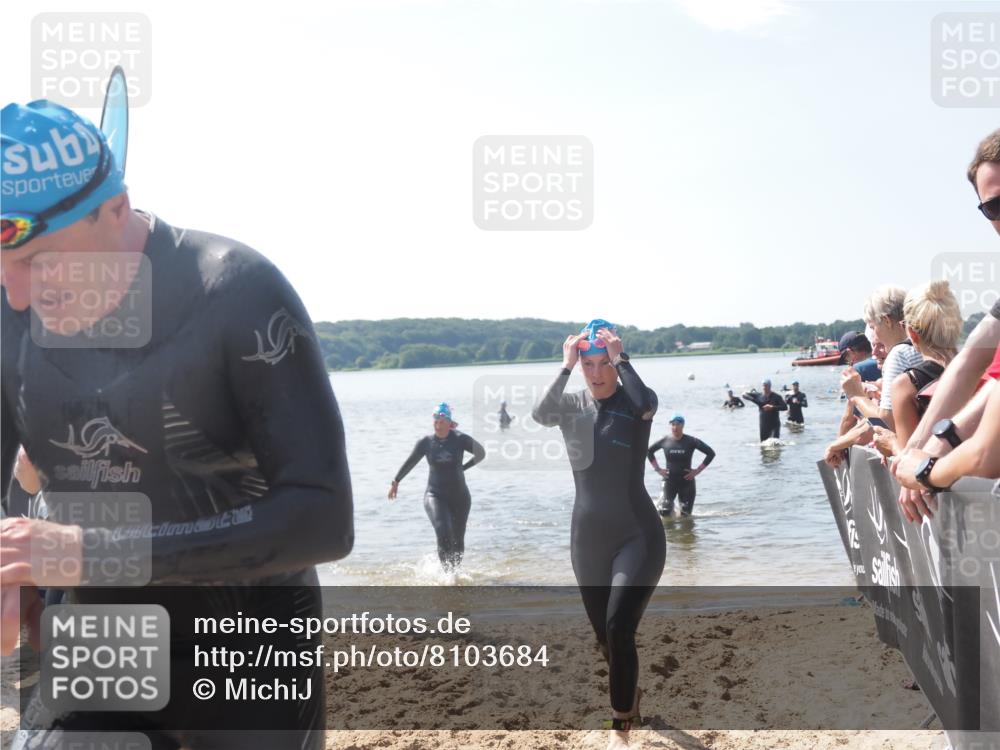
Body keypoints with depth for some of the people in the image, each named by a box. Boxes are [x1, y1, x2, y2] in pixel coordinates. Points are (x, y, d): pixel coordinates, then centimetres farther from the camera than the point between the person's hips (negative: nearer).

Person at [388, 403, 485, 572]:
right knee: (443, 533, -24)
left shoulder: (460, 439, -7)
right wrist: (396, 481, 21)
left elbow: (481, 453, 6)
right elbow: (410, 462, 13)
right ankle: (447, 571, -14)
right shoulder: (425, 442, -2)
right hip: (435, 495, -1)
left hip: (459, 496, 1)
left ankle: (455, 571, 26)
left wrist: (462, 468, 4)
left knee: (458, 541, 6)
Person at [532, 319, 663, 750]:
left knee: (619, 629, -20)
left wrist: (619, 357, -22)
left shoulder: (635, 401, -5)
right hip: (588, 540, 4)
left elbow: (645, 404, -31)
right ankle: (629, 701, 42)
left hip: (638, 536, -4)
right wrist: (566, 366, -22)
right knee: (605, 637, 15)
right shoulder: (572, 406, 1)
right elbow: (540, 414, -22)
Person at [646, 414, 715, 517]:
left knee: (685, 515, 4)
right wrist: (657, 469, 4)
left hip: (686, 482, 0)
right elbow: (649, 451, 13)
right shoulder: (665, 441, -3)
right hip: (669, 481, 0)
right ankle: (670, 506, 20)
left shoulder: (691, 441, -6)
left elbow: (711, 453, -4)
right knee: (664, 512, -15)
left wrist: (698, 470, -8)